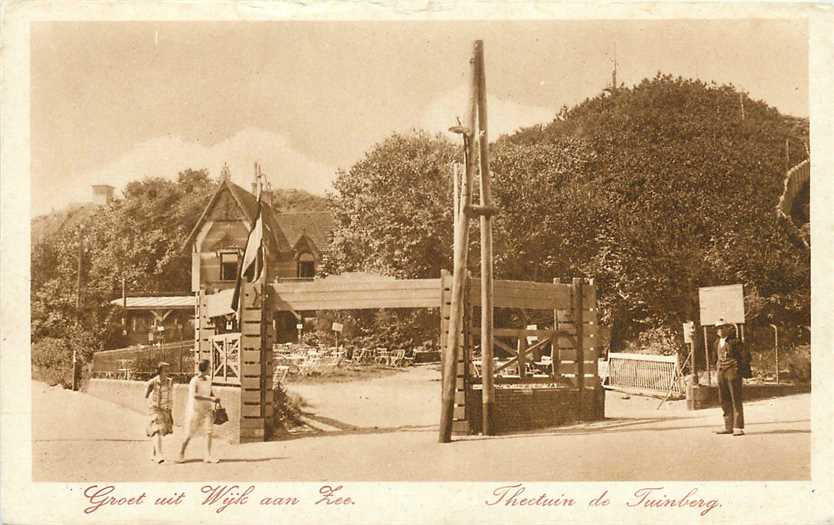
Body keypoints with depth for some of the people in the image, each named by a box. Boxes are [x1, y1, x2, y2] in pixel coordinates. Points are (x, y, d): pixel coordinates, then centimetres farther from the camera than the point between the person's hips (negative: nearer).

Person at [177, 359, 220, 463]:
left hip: (206, 409, 5)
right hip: (195, 410, -5)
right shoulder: (194, 381, -17)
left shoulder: (208, 380, 4)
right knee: (190, 434, 3)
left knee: (209, 431, -8)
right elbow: (194, 395, -32)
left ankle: (208, 456, -7)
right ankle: (181, 454, 22)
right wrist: (210, 399, -36)